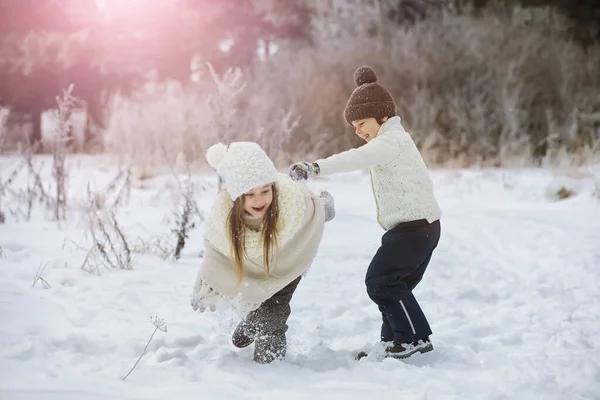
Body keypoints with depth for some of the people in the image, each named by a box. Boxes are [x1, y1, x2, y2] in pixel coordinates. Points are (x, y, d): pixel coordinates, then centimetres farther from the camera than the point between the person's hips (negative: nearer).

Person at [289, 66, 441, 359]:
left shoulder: (392, 140, -16)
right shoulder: (391, 140, 21)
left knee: (380, 280, -11)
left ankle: (416, 338, -5)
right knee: (393, 284, 12)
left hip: (416, 225, -11)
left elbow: (356, 158, -33)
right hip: (413, 226, 11)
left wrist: (315, 168, -43)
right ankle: (394, 341, 18)